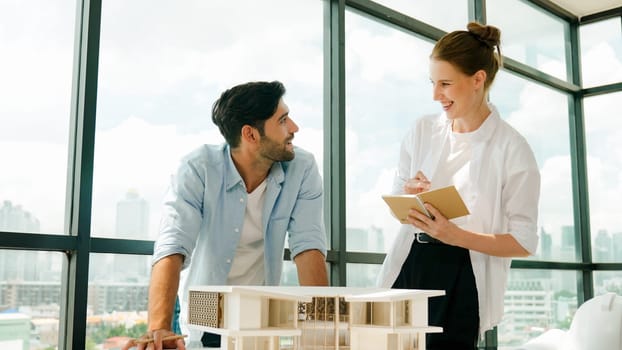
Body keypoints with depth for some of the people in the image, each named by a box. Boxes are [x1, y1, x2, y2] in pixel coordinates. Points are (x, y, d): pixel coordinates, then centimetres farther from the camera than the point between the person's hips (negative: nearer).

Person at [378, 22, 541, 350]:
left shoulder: (512, 149, -7)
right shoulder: (421, 131, 6)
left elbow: (525, 241, -6)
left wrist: (457, 236, -19)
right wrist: (409, 197, -10)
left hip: (463, 279, -3)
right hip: (410, 266, 4)